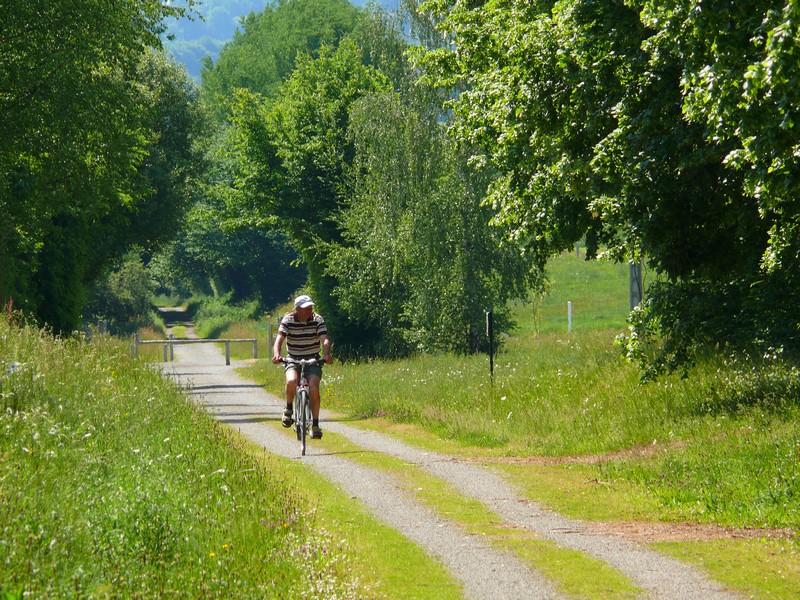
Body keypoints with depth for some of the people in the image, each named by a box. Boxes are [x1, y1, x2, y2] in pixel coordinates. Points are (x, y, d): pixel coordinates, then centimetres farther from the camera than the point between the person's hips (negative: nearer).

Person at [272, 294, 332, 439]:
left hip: (313, 361, 1)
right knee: (291, 381, -32)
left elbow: (325, 340, -17)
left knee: (313, 388, -21)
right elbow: (279, 339, -20)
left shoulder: (317, 320, -6)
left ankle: (315, 425, -11)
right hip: (293, 360, -1)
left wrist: (326, 355, -38)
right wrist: (277, 355, -40)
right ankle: (288, 409, -4)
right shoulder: (288, 320, -8)